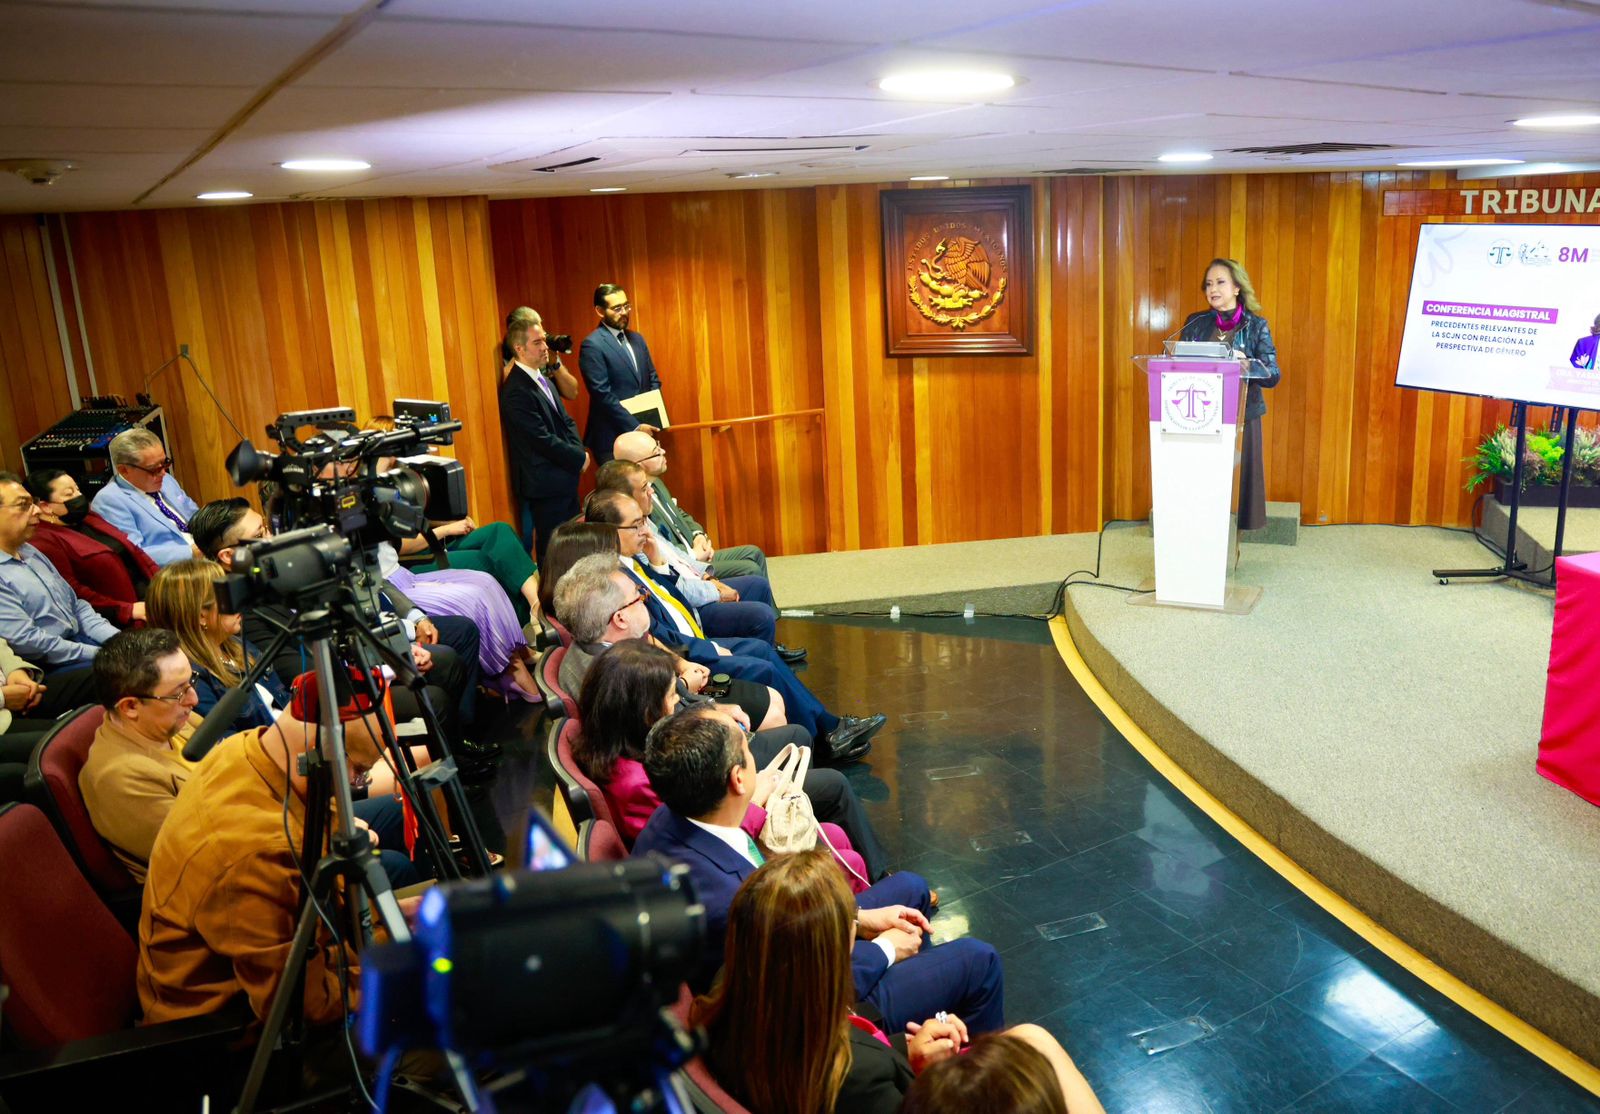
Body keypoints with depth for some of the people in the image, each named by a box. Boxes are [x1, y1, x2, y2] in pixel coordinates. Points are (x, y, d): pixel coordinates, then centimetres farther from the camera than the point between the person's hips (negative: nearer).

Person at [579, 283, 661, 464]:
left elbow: (653, 378, 19)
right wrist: (634, 426, -18)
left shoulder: (636, 339, 13)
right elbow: (603, 394, -17)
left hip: (643, 431, 7)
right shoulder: (592, 345, -11)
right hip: (612, 437, -6)